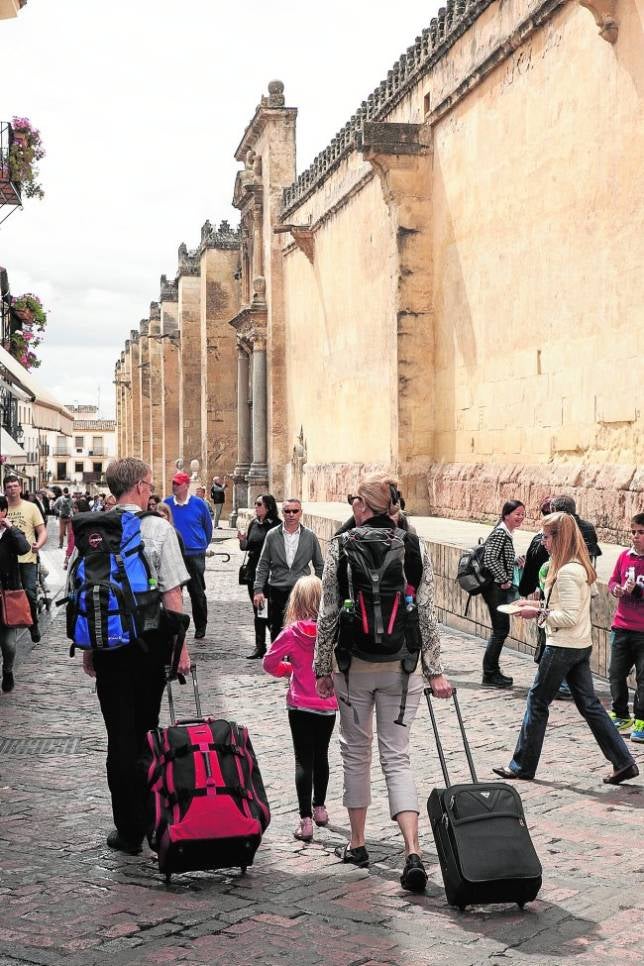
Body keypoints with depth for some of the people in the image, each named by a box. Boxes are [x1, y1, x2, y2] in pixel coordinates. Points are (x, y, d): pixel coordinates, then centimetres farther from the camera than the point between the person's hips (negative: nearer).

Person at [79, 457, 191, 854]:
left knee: (120, 733, 5)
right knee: (146, 731, 14)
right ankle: (148, 818, 26)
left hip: (107, 643, 1)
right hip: (150, 640, -1)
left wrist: (88, 647, 12)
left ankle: (129, 830, 8)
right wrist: (180, 646, -3)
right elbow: (172, 593, -9)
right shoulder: (159, 528, -8)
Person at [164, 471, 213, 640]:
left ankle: (200, 626, 18)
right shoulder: (166, 504, 0)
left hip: (195, 555, -1)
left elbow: (208, 527, 8)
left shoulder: (199, 504, -4)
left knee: (197, 592, 5)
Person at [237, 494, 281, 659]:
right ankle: (260, 647, 18)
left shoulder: (276, 524, -9)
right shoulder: (253, 524, 10)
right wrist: (242, 541, -3)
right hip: (253, 570, 6)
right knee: (257, 610, 11)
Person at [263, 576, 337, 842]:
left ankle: (305, 820, -5)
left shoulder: (293, 632, -14)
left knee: (304, 760, 1)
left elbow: (269, 662, -4)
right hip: (329, 703, 3)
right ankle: (319, 807, 35)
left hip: (300, 705, -3)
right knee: (321, 756, 19)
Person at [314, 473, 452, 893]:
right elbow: (427, 614, -1)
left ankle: (358, 843, 26)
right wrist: (435, 670, 5)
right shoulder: (416, 546, -1)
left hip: (353, 664, -1)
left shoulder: (341, 547, -6)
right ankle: (413, 852, -10)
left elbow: (329, 614, -4)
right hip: (402, 664, 1)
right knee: (397, 756, 5)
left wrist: (322, 667, 6)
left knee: (356, 752, 16)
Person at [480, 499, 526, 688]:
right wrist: (504, 580, -17)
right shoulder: (500, 533, -16)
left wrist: (516, 559, 11)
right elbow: (490, 560, -24)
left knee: (501, 630, 13)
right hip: (495, 588, -10)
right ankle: (489, 675, 3)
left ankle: (493, 671, 21)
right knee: (501, 630, -5)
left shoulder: (507, 534, 13)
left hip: (501, 588, 10)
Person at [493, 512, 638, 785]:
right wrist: (539, 606, 11)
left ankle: (522, 766, 13)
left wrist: (539, 613, -14)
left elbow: (569, 617, -23)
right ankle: (623, 762, 11)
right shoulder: (580, 566, 10)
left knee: (537, 702, 3)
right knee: (589, 704, 12)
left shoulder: (567, 572, -21)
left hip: (563, 648, -10)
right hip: (581, 646, 10)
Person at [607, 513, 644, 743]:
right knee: (616, 674, 10)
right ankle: (620, 716, 26)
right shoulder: (625, 556, 5)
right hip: (622, 627, 5)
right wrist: (616, 589, -7)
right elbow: (612, 581, 14)